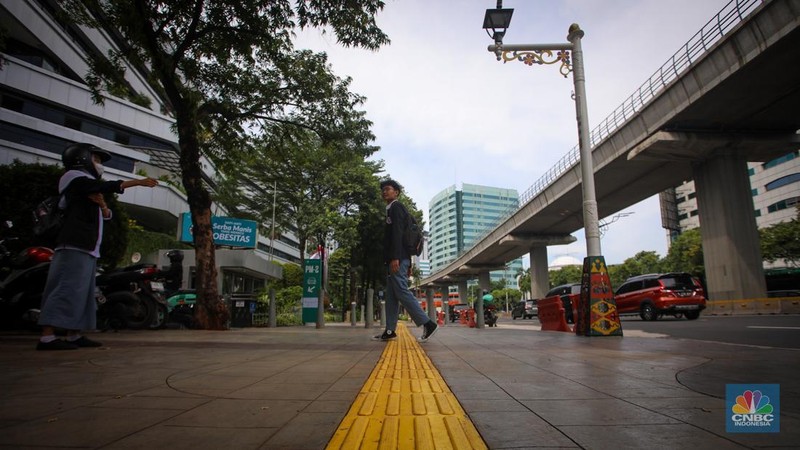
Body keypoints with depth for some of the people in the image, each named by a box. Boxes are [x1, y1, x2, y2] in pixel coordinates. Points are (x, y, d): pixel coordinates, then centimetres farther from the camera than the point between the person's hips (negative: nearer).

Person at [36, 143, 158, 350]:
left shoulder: (89, 188, 26)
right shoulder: (75, 178, 1)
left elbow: (106, 215, 19)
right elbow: (106, 186, -16)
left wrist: (102, 205, -3)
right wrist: (138, 182, -15)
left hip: (87, 248, 9)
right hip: (75, 246, -9)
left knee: (82, 291, 7)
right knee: (67, 288, -15)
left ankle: (74, 335, 8)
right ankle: (47, 337, -18)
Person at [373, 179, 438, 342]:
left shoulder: (396, 207, -3)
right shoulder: (393, 209, 26)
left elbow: (397, 233, -17)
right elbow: (405, 237, 22)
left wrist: (395, 258, -25)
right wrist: (408, 264, 20)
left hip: (397, 259, -10)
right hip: (398, 259, 10)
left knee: (402, 292, -12)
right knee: (391, 295, 7)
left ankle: (428, 324, -11)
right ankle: (390, 331, 8)